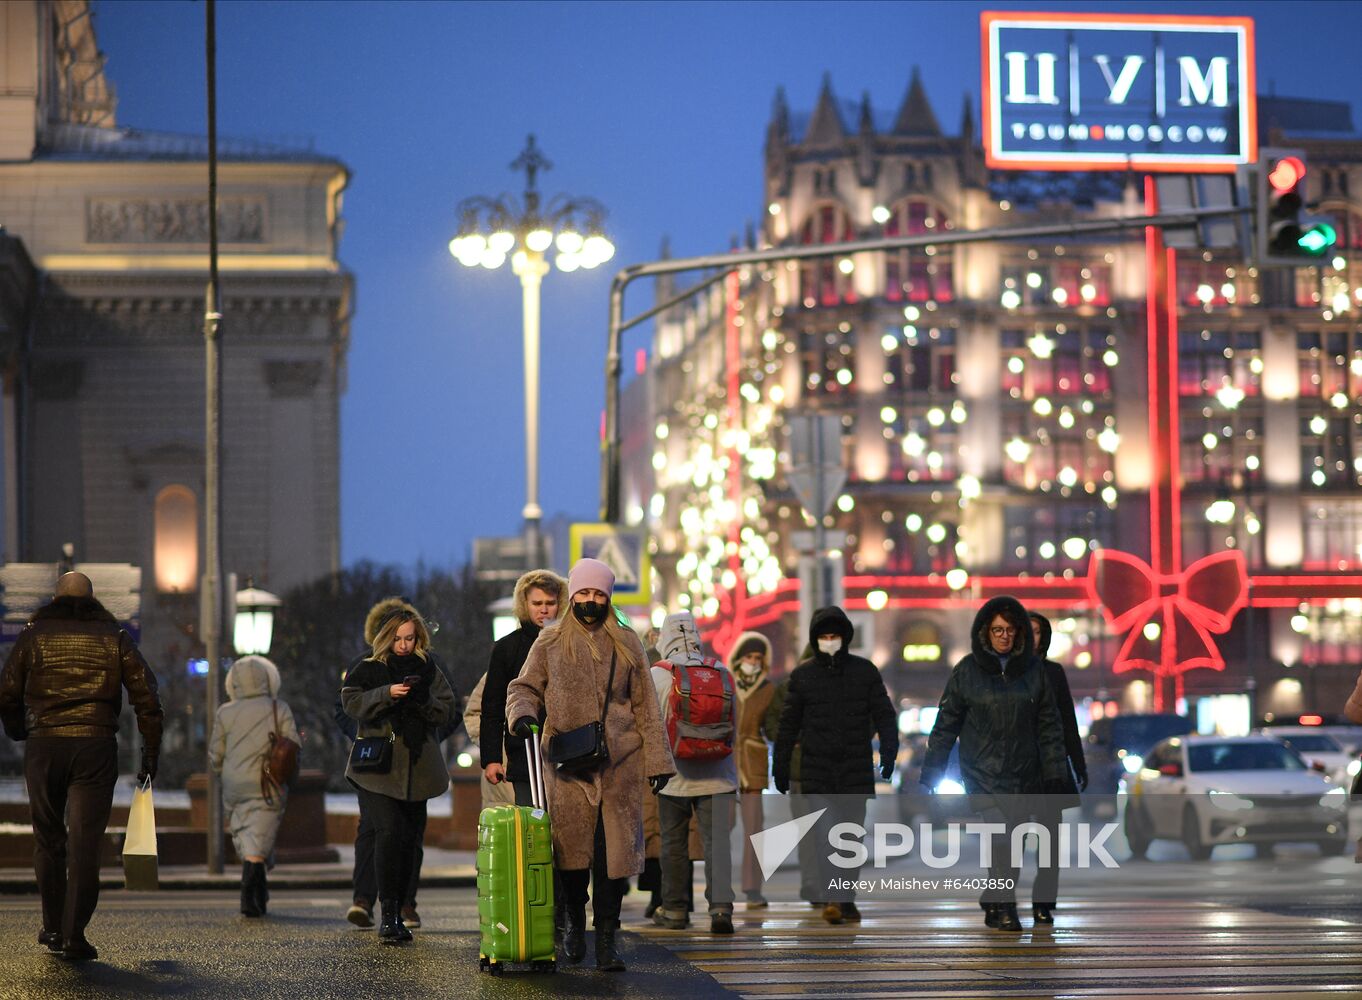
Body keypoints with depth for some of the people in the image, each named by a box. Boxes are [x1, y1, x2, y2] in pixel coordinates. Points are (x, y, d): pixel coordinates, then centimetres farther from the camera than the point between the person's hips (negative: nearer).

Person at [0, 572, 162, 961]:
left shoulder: (33, 635, 8)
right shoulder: (113, 636, 9)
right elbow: (146, 696, 2)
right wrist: (150, 754, 6)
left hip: (43, 747, 1)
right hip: (97, 747, -1)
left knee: (49, 841, 16)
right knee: (85, 844, -1)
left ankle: (54, 928, 22)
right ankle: (74, 935, -9)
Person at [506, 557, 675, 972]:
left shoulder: (626, 644, 10)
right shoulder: (550, 643, 8)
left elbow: (644, 704, 11)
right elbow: (524, 687, 11)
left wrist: (656, 759, 6)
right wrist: (523, 713, -12)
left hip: (619, 764, 1)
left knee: (616, 852, -4)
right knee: (572, 849, -2)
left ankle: (606, 939, 2)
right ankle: (574, 921, 24)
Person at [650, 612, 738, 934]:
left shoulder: (656, 676, -8)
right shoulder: (721, 672, 0)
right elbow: (734, 728, 7)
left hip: (674, 775, -1)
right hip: (716, 775, 1)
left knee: (674, 845, 11)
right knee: (716, 842, -1)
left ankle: (674, 909, 19)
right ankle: (720, 906, -15)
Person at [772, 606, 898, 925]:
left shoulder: (865, 671, 5)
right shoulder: (802, 675, 4)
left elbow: (884, 716, 6)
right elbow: (788, 724, 8)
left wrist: (888, 754, -7)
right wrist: (781, 768, 6)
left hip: (857, 771, 1)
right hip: (816, 773, -1)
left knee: (852, 836, 7)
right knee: (826, 836, -14)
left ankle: (847, 898, 18)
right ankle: (832, 898, -19)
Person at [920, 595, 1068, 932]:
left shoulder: (1032, 669, 4)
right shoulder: (968, 671, -1)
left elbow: (1048, 724, 8)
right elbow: (946, 724, 3)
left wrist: (1054, 772, 2)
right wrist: (930, 775, 1)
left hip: (1024, 774, 3)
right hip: (982, 772, -3)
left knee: (1008, 840, 7)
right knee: (999, 834, -17)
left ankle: (993, 904, 23)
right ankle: (1005, 908, -17)